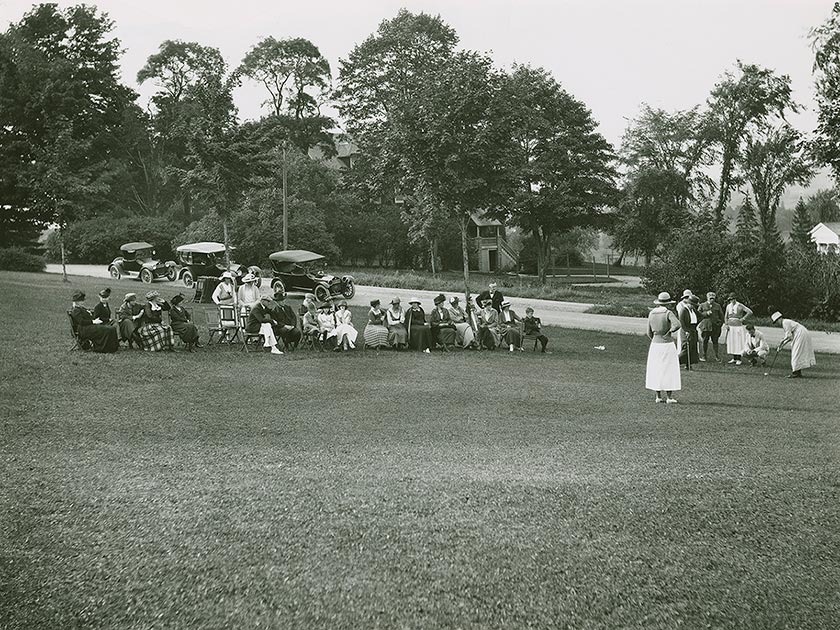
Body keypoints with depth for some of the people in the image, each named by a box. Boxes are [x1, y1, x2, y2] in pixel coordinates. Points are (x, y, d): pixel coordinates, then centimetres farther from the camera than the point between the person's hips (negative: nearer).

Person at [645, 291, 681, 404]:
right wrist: (669, 332, -10)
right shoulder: (668, 313, -11)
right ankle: (669, 397, 1)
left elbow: (649, 333, 9)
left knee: (656, 370, 12)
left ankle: (658, 396, 12)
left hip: (655, 345, 5)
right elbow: (677, 325, -28)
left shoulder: (651, 314, 4)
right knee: (669, 370, 2)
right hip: (668, 345, -5)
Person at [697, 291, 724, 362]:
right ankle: (704, 355, 8)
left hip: (715, 326, 1)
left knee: (715, 341, 0)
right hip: (705, 326, -1)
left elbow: (721, 315, 17)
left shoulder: (717, 306, 14)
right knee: (705, 341, 0)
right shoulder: (702, 305, 9)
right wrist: (706, 313, -11)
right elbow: (698, 314, 2)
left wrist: (720, 323, 7)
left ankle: (716, 355, 5)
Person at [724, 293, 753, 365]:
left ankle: (739, 359, -3)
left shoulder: (740, 306, -7)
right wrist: (726, 324, 5)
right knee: (731, 342, 5)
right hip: (730, 327, 5)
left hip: (738, 326, -5)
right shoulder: (728, 306, 10)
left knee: (739, 342, -5)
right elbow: (726, 316, 18)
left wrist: (743, 318, -12)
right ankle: (734, 358, 13)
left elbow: (750, 312, -11)